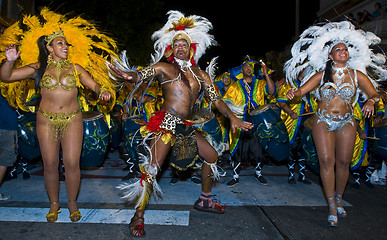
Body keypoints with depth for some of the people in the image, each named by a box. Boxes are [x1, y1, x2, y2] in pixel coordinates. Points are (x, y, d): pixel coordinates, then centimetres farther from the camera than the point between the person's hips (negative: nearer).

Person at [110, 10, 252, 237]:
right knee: (152, 167, -11)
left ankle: (205, 199, 31)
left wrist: (232, 117, 6)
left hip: (186, 127, 7)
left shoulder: (200, 74, 14)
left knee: (212, 155, 13)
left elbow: (216, 99, 14)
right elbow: (139, 76, -13)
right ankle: (138, 217, 3)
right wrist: (129, 75, -36)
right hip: (166, 124, -6)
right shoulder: (164, 68, 0)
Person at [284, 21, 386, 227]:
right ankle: (332, 206, -2)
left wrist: (370, 102, -16)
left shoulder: (357, 75, 4)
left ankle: (339, 199, 25)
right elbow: (302, 90, -4)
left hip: (346, 123, 2)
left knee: (343, 162, 4)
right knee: (326, 160, -11)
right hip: (323, 121, -2)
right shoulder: (322, 75, 1)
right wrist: (294, 92, -27)